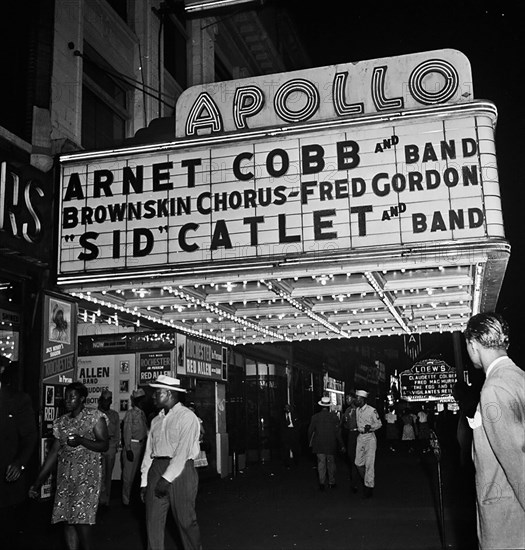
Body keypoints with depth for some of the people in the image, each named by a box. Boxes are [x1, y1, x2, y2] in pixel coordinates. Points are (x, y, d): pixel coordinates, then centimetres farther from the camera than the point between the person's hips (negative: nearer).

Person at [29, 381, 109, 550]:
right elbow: (54, 451, 14)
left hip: (87, 473, -5)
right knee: (67, 518, 2)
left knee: (81, 518, -11)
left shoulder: (95, 416, -1)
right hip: (65, 475, 5)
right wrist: (38, 481, 11)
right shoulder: (61, 421, 13)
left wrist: (81, 440, -20)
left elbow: (104, 445, -5)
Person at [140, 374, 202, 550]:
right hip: (156, 469, 6)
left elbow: (183, 452, -14)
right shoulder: (156, 420, 14)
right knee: (153, 521, 5)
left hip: (180, 470, -6)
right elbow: (149, 450, 12)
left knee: (185, 520, 4)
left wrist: (167, 478, -17)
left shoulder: (187, 417, -7)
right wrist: (144, 481, 7)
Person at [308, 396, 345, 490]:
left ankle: (322, 482, -1)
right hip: (331, 445, 0)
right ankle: (331, 483, 22)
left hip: (319, 444, 0)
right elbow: (338, 433, -6)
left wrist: (310, 442, 16)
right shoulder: (334, 416, -7)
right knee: (331, 463, 14)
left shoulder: (315, 417, -5)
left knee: (321, 463, 7)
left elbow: (310, 431, 1)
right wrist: (342, 445, 1)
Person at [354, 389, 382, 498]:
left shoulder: (372, 410, -12)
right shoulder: (357, 410, 7)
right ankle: (365, 480, 27)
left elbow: (379, 424, -6)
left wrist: (370, 427, -21)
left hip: (370, 437, -6)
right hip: (360, 437, 6)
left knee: (369, 463, -2)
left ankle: (369, 486, 6)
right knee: (358, 463, 6)